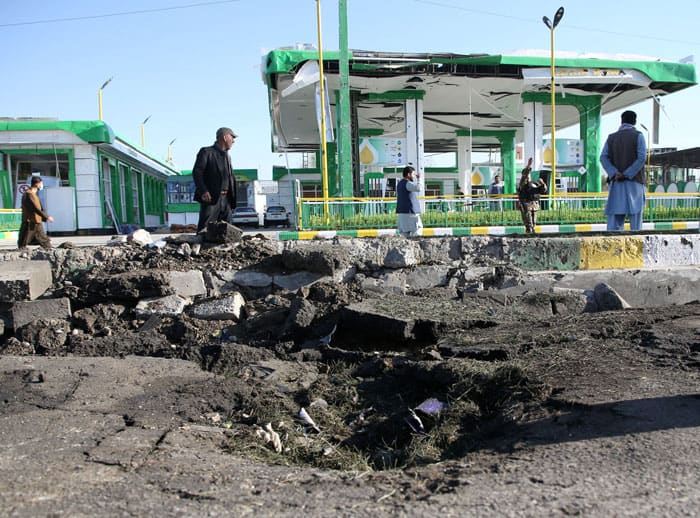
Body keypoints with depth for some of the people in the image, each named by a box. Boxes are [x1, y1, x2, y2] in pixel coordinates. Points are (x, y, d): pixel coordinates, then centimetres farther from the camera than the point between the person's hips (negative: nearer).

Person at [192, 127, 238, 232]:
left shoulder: (227, 156, 24)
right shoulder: (206, 152, 0)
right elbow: (196, 172, -9)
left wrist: (232, 198, 11)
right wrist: (203, 191, -22)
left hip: (226, 199, 7)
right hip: (211, 198, -7)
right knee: (204, 230, -9)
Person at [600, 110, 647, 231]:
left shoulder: (611, 137, 9)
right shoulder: (638, 136, 0)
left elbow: (603, 157, -2)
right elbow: (641, 157, -12)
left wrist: (614, 173, -11)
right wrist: (627, 174, -12)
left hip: (616, 183, 3)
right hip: (634, 181, -3)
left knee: (615, 218, 1)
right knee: (635, 216, 1)